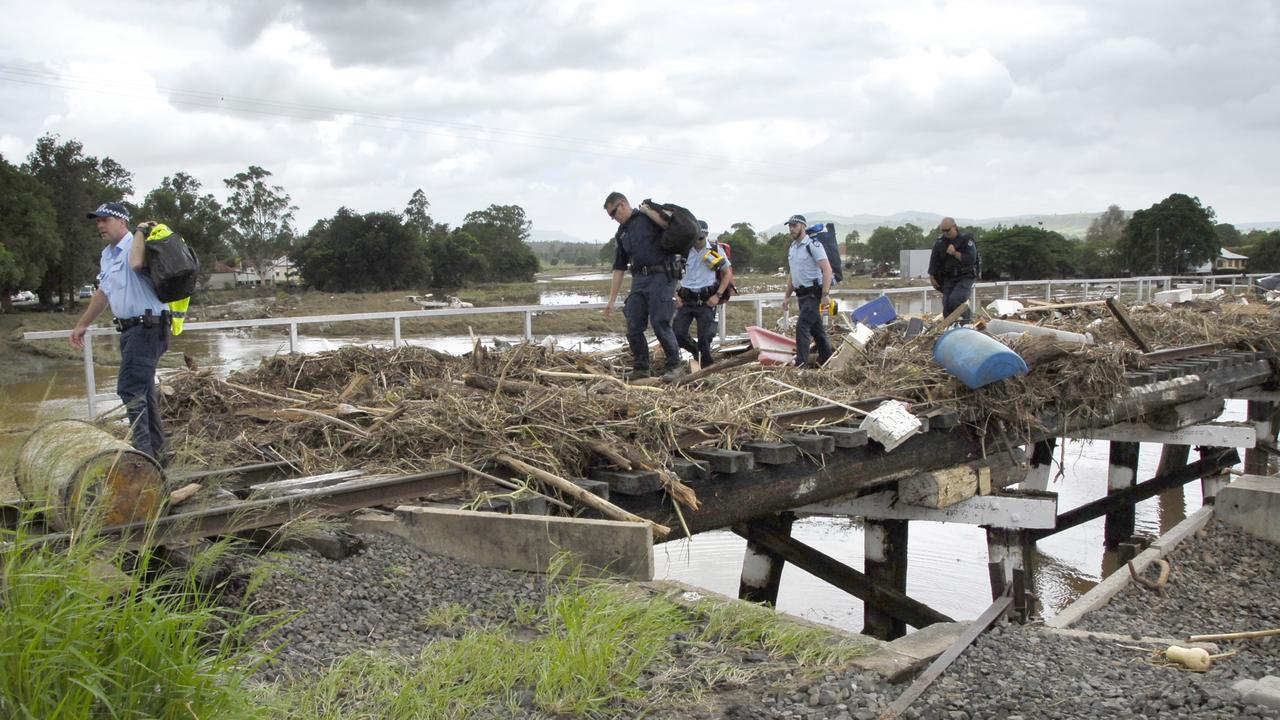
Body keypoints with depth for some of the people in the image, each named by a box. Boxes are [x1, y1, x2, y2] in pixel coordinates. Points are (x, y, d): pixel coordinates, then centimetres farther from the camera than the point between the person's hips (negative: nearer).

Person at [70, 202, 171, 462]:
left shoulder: (135, 246, -12)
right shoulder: (107, 255, 16)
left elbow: (137, 263, -38)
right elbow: (103, 292, 29)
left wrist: (141, 232, -22)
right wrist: (82, 324, 35)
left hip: (148, 327, -10)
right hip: (130, 329, 10)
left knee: (130, 389, -14)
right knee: (143, 389, 15)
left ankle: (143, 452, -11)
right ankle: (154, 451, 25)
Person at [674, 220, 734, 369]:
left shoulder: (716, 250, -1)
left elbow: (728, 273, 4)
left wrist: (718, 295, -7)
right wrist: (677, 296, 3)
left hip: (706, 301, -3)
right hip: (686, 301, 3)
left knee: (705, 338, -6)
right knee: (677, 334, -4)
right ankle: (697, 352, 23)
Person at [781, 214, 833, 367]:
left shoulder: (813, 245, -11)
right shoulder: (791, 249, 15)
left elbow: (827, 269, -17)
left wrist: (825, 294, -24)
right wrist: (786, 296, 19)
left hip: (814, 293, -9)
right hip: (802, 295, 9)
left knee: (802, 326, -17)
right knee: (816, 329, 14)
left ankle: (801, 365, -17)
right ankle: (827, 360, 22)